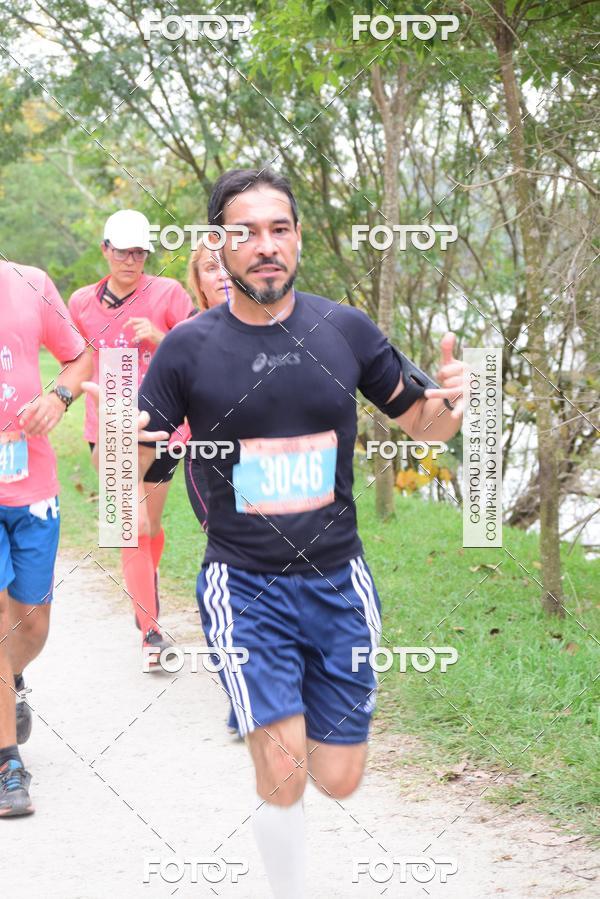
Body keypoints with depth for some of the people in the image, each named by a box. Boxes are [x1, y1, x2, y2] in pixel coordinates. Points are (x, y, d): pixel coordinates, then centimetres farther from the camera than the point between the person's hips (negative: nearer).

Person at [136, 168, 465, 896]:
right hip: (244, 585, -2)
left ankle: (276, 726, 42)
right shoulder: (187, 348, -7)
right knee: (283, 775, -13)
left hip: (337, 583, 3)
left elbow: (420, 423, 8)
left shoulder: (346, 330, -2)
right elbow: (130, 466, -2)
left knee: (338, 780, 7)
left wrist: (446, 405, -15)